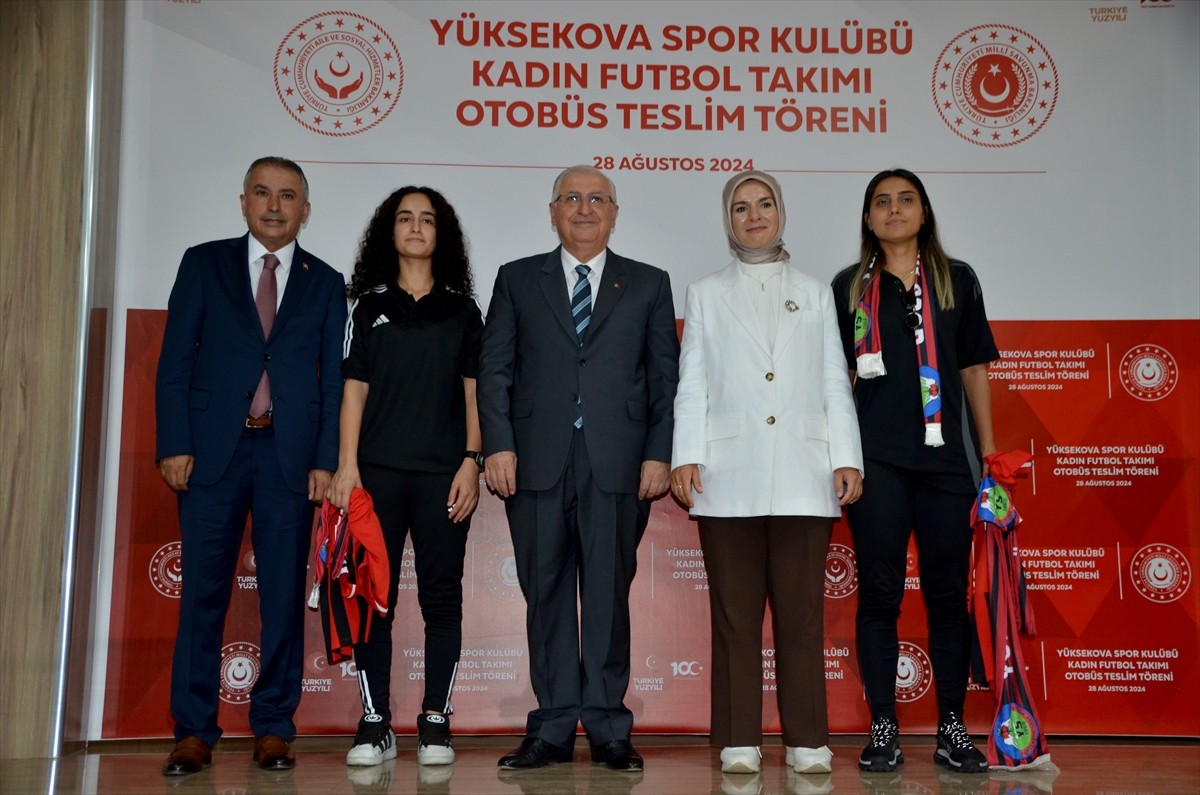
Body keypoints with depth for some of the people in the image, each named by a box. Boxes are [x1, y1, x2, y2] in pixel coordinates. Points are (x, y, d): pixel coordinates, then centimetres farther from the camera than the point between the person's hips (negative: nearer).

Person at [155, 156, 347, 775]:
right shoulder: (203, 264, 11)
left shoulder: (326, 283, 12)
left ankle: (273, 729, 13)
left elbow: (334, 379, 7)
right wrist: (174, 444, -5)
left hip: (290, 456, 1)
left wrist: (326, 460, -3)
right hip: (213, 449, 0)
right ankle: (194, 731, 11)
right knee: (202, 592, 2)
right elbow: (175, 359, 5)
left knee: (284, 596, 3)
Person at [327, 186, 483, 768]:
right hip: (377, 469, 0)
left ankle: (435, 721, 9)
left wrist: (471, 462, -3)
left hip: (443, 472, 0)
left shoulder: (462, 309, 10)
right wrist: (346, 466, -3)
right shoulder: (368, 307, 11)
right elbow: (353, 390, 7)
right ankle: (375, 724, 7)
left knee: (441, 593, 1)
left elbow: (473, 391, 8)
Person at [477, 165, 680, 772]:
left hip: (617, 466, 0)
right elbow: (494, 369, 7)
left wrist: (659, 454, -2)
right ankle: (553, 728, 15)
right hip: (537, 463, 1)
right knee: (546, 596, 5)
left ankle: (607, 728, 13)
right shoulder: (517, 279, 13)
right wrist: (498, 445, -4)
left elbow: (666, 377, 7)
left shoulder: (649, 285, 13)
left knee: (609, 596, 3)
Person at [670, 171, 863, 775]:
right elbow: (691, 385, 8)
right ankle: (740, 741, 9)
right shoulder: (706, 295, 15)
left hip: (802, 476, 1)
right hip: (729, 476, 0)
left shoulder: (815, 294, 17)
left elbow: (835, 383, 11)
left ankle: (807, 740, 9)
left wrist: (847, 458, 1)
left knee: (801, 611, 1)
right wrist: (685, 458, -4)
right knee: (735, 612, 2)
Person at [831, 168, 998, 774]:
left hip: (947, 456, 1)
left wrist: (989, 452, 7)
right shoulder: (849, 286, 9)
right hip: (876, 458, -1)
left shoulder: (957, 280, 11)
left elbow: (975, 370, 11)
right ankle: (883, 729, 10)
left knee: (948, 593, 4)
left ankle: (952, 730, 14)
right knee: (880, 593, 1)